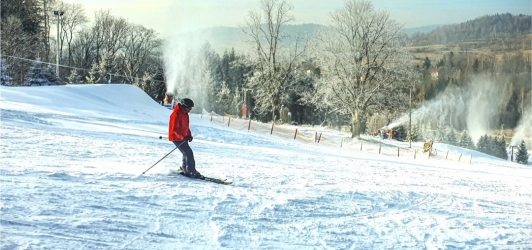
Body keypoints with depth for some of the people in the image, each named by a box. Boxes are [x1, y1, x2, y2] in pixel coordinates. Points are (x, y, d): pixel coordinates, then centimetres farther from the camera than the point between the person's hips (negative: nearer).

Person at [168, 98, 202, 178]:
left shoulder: (184, 113, 7)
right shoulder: (176, 114, -23)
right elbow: (174, 129, -27)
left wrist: (189, 135, 7)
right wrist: (183, 137, -35)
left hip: (183, 137, 10)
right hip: (176, 138, -10)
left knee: (187, 153, 20)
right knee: (189, 153, -12)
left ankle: (185, 169, 36)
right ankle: (192, 172, -8)